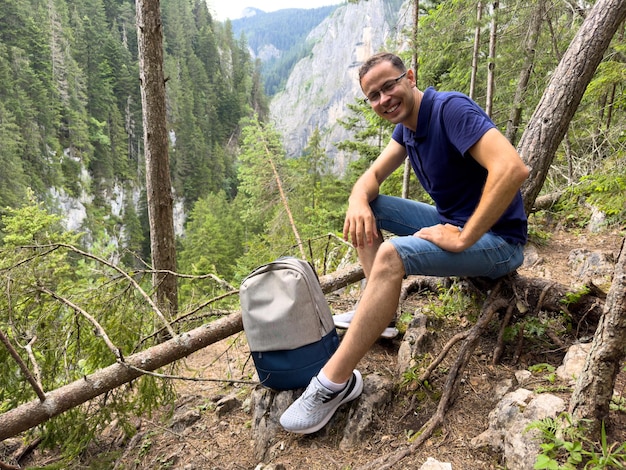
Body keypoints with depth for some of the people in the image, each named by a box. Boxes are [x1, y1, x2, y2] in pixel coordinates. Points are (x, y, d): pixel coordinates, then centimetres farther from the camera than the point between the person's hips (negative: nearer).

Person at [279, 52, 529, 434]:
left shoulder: (450, 109, -22)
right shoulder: (407, 126, 6)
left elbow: (513, 168, -34)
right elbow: (373, 176, 7)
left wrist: (463, 238, -31)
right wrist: (358, 201, -17)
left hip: (495, 239, -9)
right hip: (451, 221, 9)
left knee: (392, 255, -32)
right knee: (365, 210, 6)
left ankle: (334, 382, -24)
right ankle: (382, 312, 4)